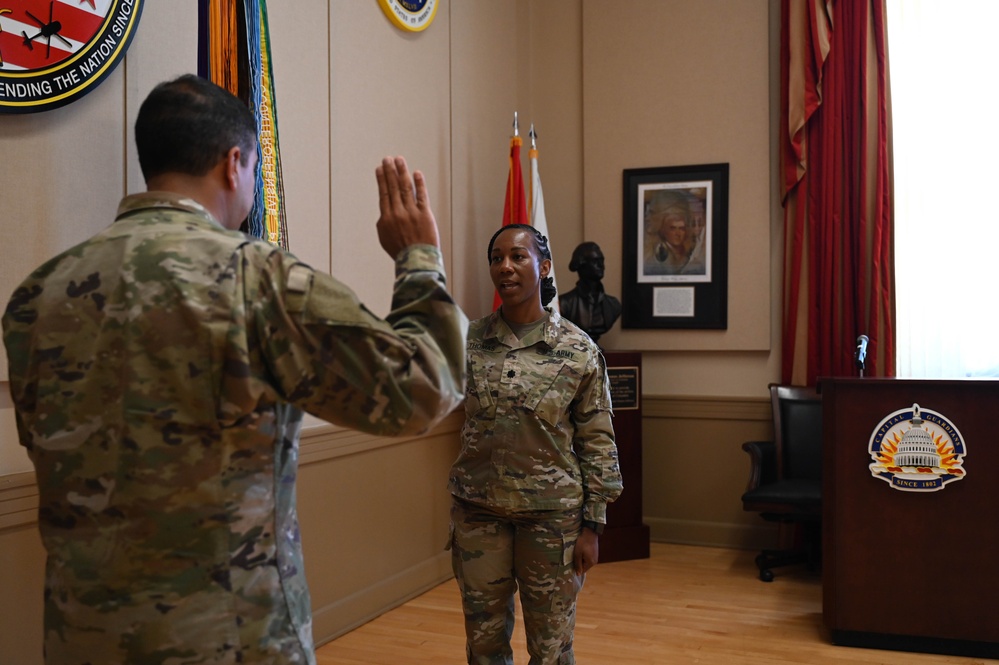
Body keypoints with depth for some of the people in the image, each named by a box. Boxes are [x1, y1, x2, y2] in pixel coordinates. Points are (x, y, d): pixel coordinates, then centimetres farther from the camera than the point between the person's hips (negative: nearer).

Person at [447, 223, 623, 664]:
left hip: (552, 514, -2)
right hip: (478, 511, 2)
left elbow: (597, 443, -2)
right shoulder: (468, 342, 0)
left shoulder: (578, 350, -6)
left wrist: (592, 526, -3)